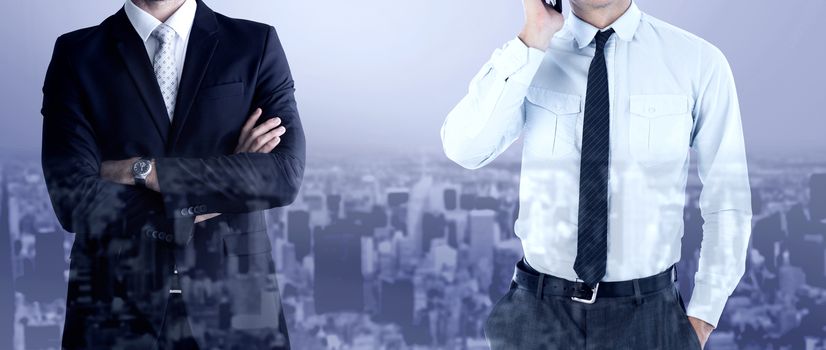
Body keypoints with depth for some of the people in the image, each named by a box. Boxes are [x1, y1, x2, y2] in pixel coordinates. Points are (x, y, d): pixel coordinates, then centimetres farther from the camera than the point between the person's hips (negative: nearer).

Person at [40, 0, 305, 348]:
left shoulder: (257, 45, 1)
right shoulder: (76, 55, 1)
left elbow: (285, 175, -12)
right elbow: (74, 200, -10)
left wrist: (145, 171, -14)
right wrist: (225, 180, -10)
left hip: (233, 305, 1)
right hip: (116, 313, 0)